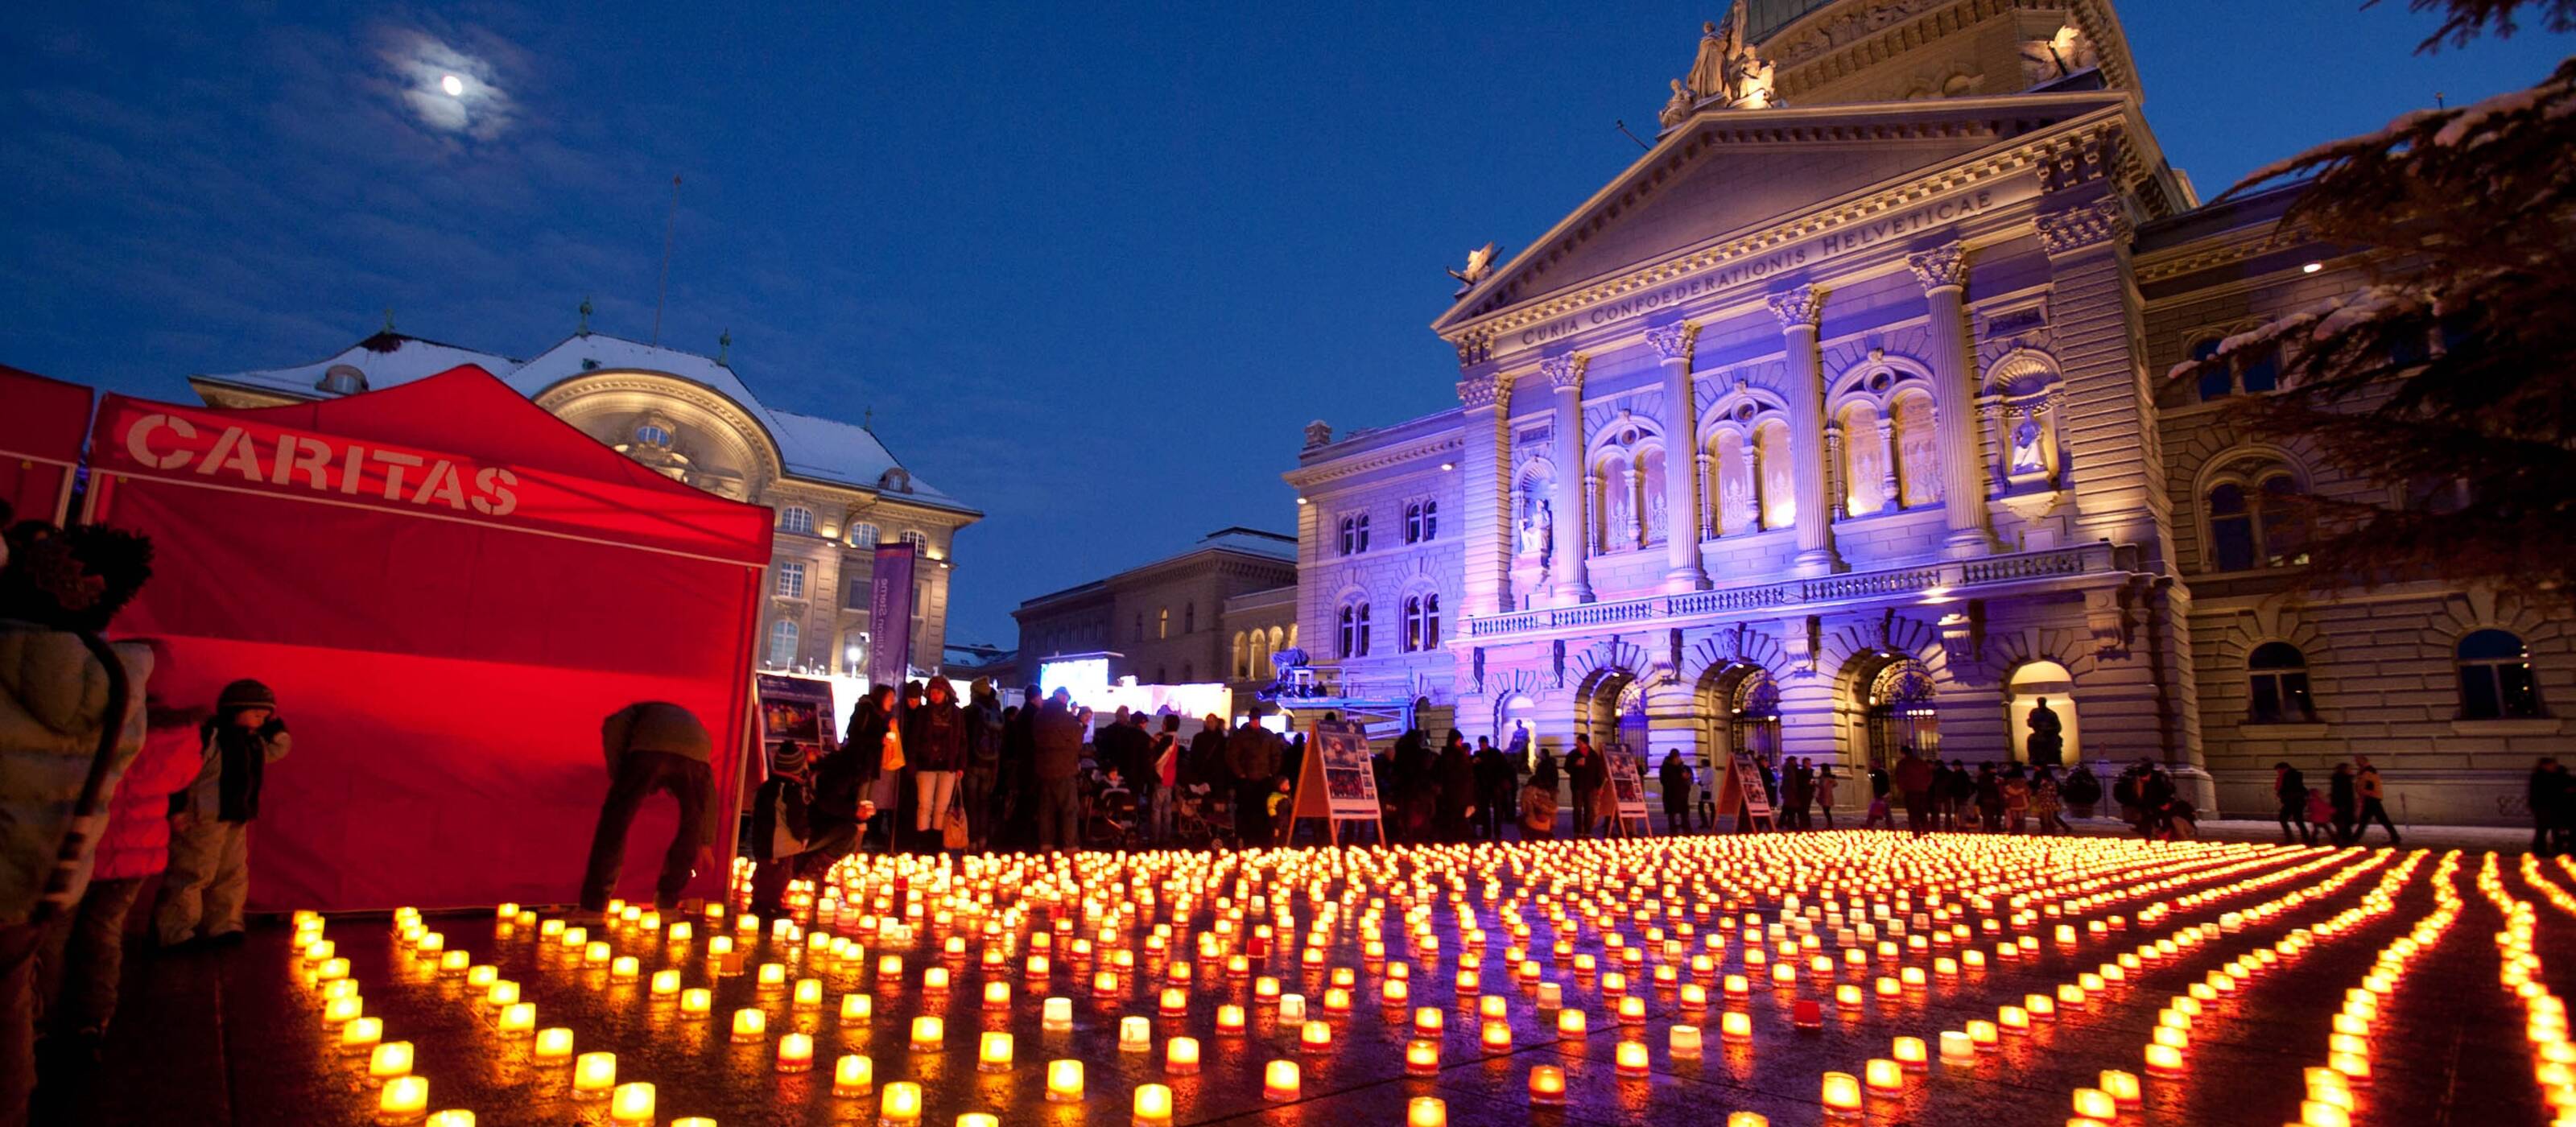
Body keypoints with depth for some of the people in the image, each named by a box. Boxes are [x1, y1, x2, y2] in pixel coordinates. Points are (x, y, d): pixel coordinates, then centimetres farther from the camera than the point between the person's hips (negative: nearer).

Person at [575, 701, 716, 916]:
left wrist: (617, 776, 15)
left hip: (650, 747, -3)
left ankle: (593, 906, 6)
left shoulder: (640, 711, 40)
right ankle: (666, 902, 27)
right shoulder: (693, 722, 44)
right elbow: (710, 793, 41)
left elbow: (613, 725, 10)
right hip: (695, 754, 3)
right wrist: (706, 844, 46)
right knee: (691, 825, 22)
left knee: (615, 821, 9)